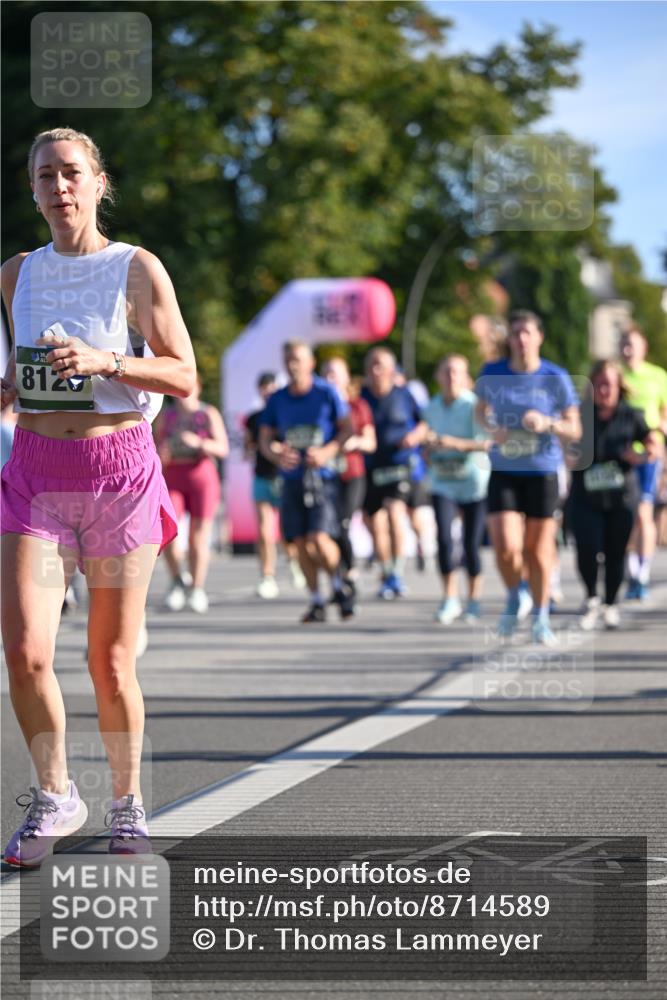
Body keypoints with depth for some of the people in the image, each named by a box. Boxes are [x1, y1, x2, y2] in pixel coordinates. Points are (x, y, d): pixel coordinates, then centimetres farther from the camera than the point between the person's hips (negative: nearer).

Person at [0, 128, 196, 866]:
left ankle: (127, 803, 23)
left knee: (110, 662, 3)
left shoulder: (136, 270, -2)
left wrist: (104, 362, -20)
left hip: (118, 471, -3)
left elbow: (184, 376, -6)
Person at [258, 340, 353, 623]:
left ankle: (339, 586, 6)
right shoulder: (276, 400, 8)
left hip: (322, 476, -4)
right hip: (292, 479, 4)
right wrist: (276, 455, -9)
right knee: (301, 542, 2)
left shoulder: (326, 393, -1)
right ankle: (316, 602, 13)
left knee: (319, 538, -17)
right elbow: (265, 439, 13)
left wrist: (326, 452, -13)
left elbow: (347, 429, 2)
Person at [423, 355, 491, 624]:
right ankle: (450, 599, -5)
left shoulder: (474, 405, -11)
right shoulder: (431, 408, 7)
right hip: (443, 483, 3)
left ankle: (474, 599, 19)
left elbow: (487, 443, -19)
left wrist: (454, 443, -29)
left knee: (471, 545, 0)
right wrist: (429, 450, 3)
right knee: (444, 539, -13)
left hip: (474, 483, -3)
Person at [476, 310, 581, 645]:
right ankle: (513, 599, 19)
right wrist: (492, 427, -6)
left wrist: (547, 423, -23)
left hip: (542, 472, -1)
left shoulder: (556, 378, -7)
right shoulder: (492, 373, -2)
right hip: (503, 472, 1)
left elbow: (574, 431, -3)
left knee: (538, 550, 6)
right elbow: (481, 411, 16)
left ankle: (540, 618, 24)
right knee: (506, 547, -12)